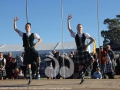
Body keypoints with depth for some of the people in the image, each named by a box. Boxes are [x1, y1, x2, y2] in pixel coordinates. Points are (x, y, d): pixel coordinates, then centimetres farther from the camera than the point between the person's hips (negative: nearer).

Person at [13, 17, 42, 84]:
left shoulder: (34, 34, 5)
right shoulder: (23, 34, 10)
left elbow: (40, 39, 12)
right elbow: (15, 29, 11)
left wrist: (36, 43, -4)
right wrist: (15, 21, 3)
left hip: (32, 49, -2)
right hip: (26, 50, 2)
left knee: (38, 58, -32)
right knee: (28, 65, 5)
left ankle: (38, 67, -1)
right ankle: (30, 78, 17)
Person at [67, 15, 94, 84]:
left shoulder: (85, 35, 3)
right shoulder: (75, 35, 2)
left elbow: (93, 39, 5)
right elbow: (69, 28, -8)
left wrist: (87, 45, -5)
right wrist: (68, 20, -17)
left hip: (84, 51, 0)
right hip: (79, 52, 0)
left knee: (92, 60, -22)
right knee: (80, 66, 3)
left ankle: (85, 67, 7)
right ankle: (82, 79, 19)